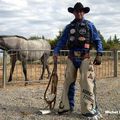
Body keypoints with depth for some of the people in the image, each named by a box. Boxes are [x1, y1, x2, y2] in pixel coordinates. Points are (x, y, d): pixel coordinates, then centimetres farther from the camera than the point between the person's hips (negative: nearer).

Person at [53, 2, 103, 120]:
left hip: (85, 58, -3)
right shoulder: (69, 27, 13)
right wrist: (56, 52, -3)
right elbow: (61, 41, 11)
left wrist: (99, 54, -8)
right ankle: (66, 105, 19)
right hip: (71, 58, 3)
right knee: (68, 82, 7)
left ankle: (89, 109, -5)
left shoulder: (89, 25, 6)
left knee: (87, 83, -10)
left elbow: (97, 40, 3)